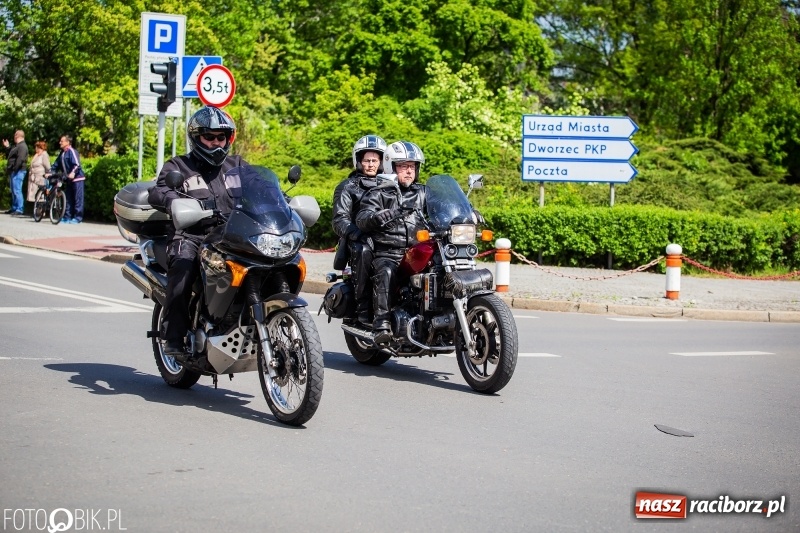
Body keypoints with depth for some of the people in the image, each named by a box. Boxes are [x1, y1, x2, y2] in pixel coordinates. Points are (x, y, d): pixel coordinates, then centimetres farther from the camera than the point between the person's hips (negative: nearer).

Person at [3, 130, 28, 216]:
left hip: (18, 171, -11)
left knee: (17, 190, -13)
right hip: (13, 171, 11)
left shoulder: (22, 146, -14)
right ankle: (14, 208, 22)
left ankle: (19, 210, -16)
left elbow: (20, 159, -25)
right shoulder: (16, 146, 20)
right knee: (13, 191, 15)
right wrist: (7, 147, 31)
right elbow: (12, 155, 33)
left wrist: (15, 169, -25)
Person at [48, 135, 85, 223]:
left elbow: (77, 164, -21)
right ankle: (67, 217, 14)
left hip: (77, 178, -9)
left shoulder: (72, 151, -11)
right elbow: (56, 165, 18)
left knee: (77, 199, -5)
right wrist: (49, 173, 6)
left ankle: (78, 218, -3)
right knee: (68, 199, 10)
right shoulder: (62, 153, 14)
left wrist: (73, 173, -35)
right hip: (68, 179, 9)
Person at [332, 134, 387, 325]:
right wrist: (358, 234, -23)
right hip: (358, 240, -3)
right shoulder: (347, 187, 12)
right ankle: (363, 309, -34)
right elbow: (340, 220, -2)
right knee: (363, 251, -38)